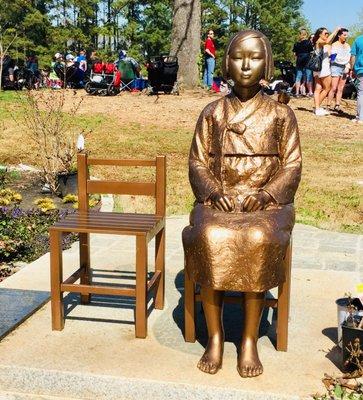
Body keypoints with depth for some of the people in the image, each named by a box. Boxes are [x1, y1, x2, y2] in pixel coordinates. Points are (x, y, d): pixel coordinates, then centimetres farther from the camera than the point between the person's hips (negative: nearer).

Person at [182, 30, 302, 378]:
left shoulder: (281, 114, 7)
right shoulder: (212, 113, 9)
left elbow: (292, 167, 4)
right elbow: (197, 163, 8)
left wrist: (264, 194, -14)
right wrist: (214, 192, -12)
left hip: (267, 203, -1)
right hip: (218, 200, 1)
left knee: (258, 240, -34)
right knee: (211, 239, -32)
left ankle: (250, 340, -17)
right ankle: (214, 336, -15)